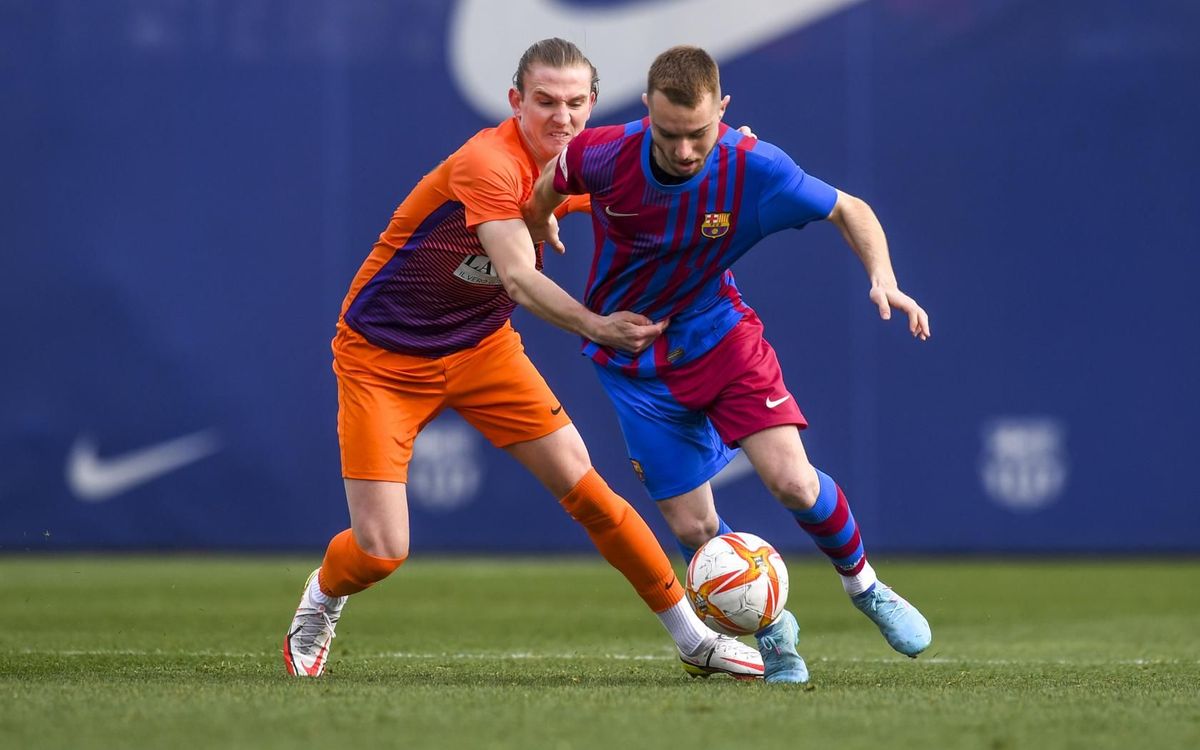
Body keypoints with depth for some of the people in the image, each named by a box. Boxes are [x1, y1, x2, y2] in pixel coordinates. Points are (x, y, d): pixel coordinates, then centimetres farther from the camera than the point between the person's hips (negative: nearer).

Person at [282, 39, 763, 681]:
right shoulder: (488, 163, -28)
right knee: (380, 551, -11)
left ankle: (692, 638, 5)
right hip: (382, 356, -6)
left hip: (481, 346, 6)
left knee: (584, 487, -6)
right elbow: (518, 277, -39)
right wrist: (595, 326, -55)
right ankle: (320, 600, 26)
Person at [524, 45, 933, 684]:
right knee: (692, 526, -3)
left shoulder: (753, 169, -24)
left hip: (720, 333, 0)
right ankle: (773, 631, 25)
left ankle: (863, 584, 14)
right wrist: (536, 231, 20)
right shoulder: (605, 155, -24)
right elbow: (549, 186, 1)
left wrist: (883, 278, -26)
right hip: (635, 360, 0)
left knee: (792, 481, -16)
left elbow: (848, 211, -9)